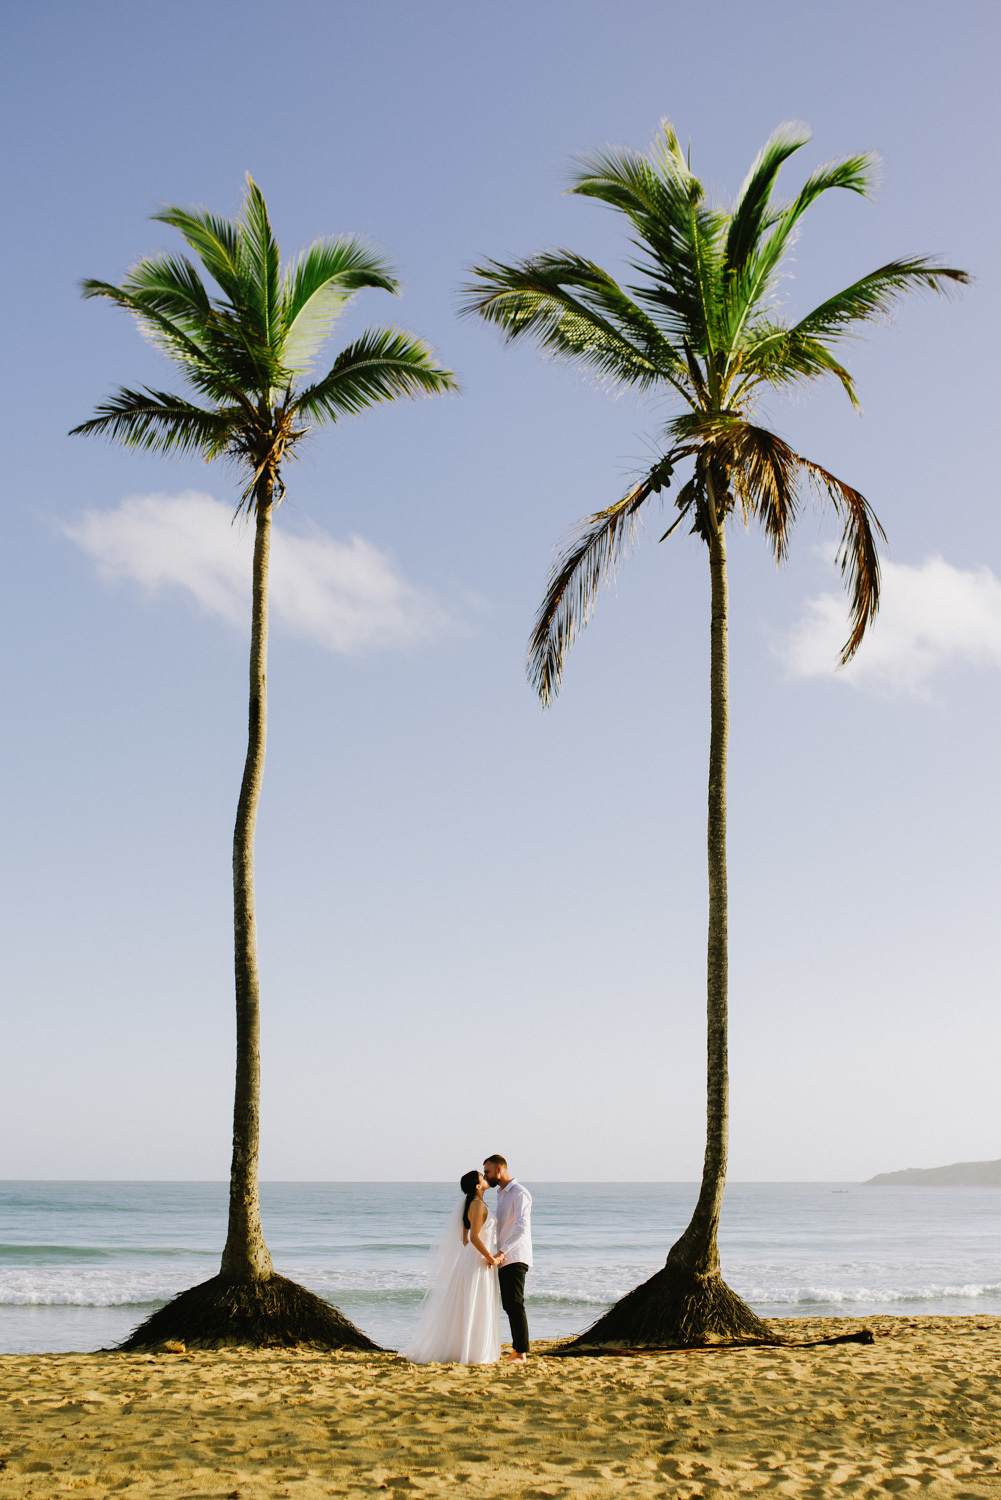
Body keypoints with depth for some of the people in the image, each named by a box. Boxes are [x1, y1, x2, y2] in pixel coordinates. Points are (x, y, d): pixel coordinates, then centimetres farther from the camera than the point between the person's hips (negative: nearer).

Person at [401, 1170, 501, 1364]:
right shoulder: (478, 1205, -16)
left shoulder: (473, 1204, 13)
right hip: (478, 1262, -10)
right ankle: (472, 1355, -2)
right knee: (474, 1310, -5)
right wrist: (490, 1258, -16)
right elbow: (474, 1237, -23)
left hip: (473, 1258, 10)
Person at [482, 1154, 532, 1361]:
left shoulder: (520, 1193, -12)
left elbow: (522, 1226, -23)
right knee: (508, 1305, 9)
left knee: (515, 1305, -11)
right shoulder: (501, 1194, 18)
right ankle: (516, 1349, 14)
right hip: (504, 1259, 9)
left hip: (516, 1258, -9)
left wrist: (503, 1250, -28)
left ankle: (521, 1354, -10)